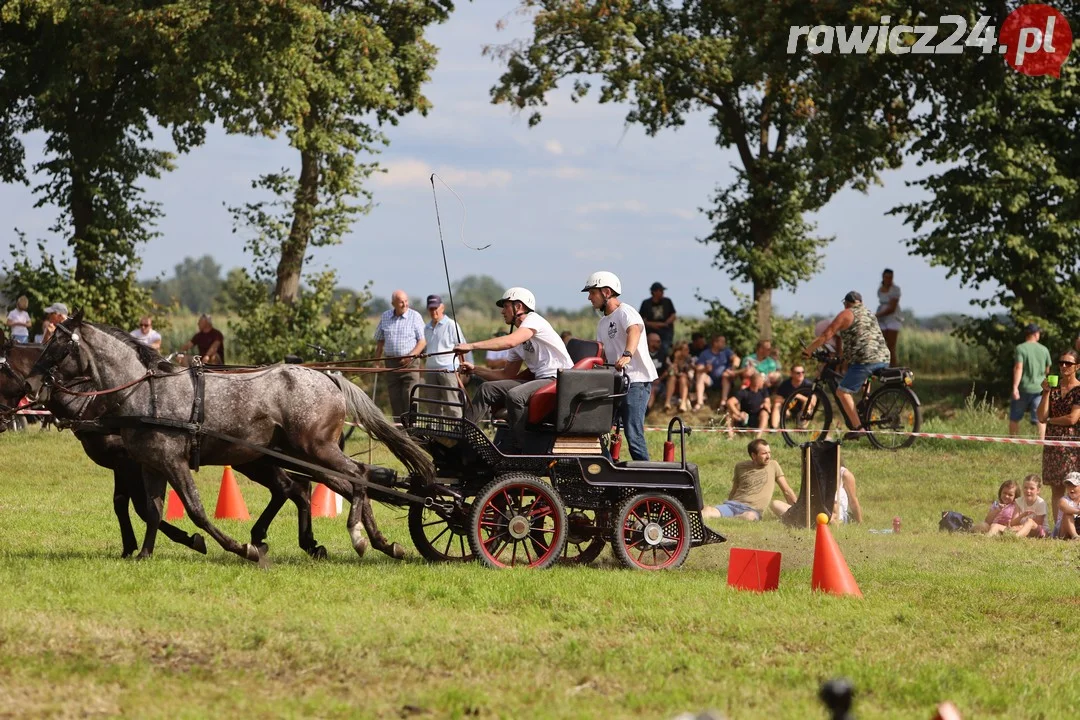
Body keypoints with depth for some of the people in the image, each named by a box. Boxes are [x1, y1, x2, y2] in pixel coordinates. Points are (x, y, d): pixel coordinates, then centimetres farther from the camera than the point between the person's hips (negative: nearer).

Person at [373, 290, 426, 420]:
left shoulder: (415, 316, -1)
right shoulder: (385, 317, 10)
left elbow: (422, 341, -3)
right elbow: (380, 341, 17)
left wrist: (411, 356, -17)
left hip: (410, 362, -4)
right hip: (391, 361, 4)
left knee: (409, 397, -11)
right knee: (394, 398, 4)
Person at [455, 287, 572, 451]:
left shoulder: (533, 320, -6)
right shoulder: (519, 337, 21)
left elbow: (509, 342, -24)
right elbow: (507, 374, 24)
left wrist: (471, 346, -24)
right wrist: (475, 370, 13)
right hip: (539, 380, 9)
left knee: (514, 395, -33)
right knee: (487, 389, 1)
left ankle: (524, 450, -26)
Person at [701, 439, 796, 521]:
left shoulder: (773, 465, 12)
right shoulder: (741, 467, 16)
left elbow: (786, 491, 15)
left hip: (752, 510, -3)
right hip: (734, 504, 3)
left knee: (750, 516, -43)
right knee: (709, 511, -31)